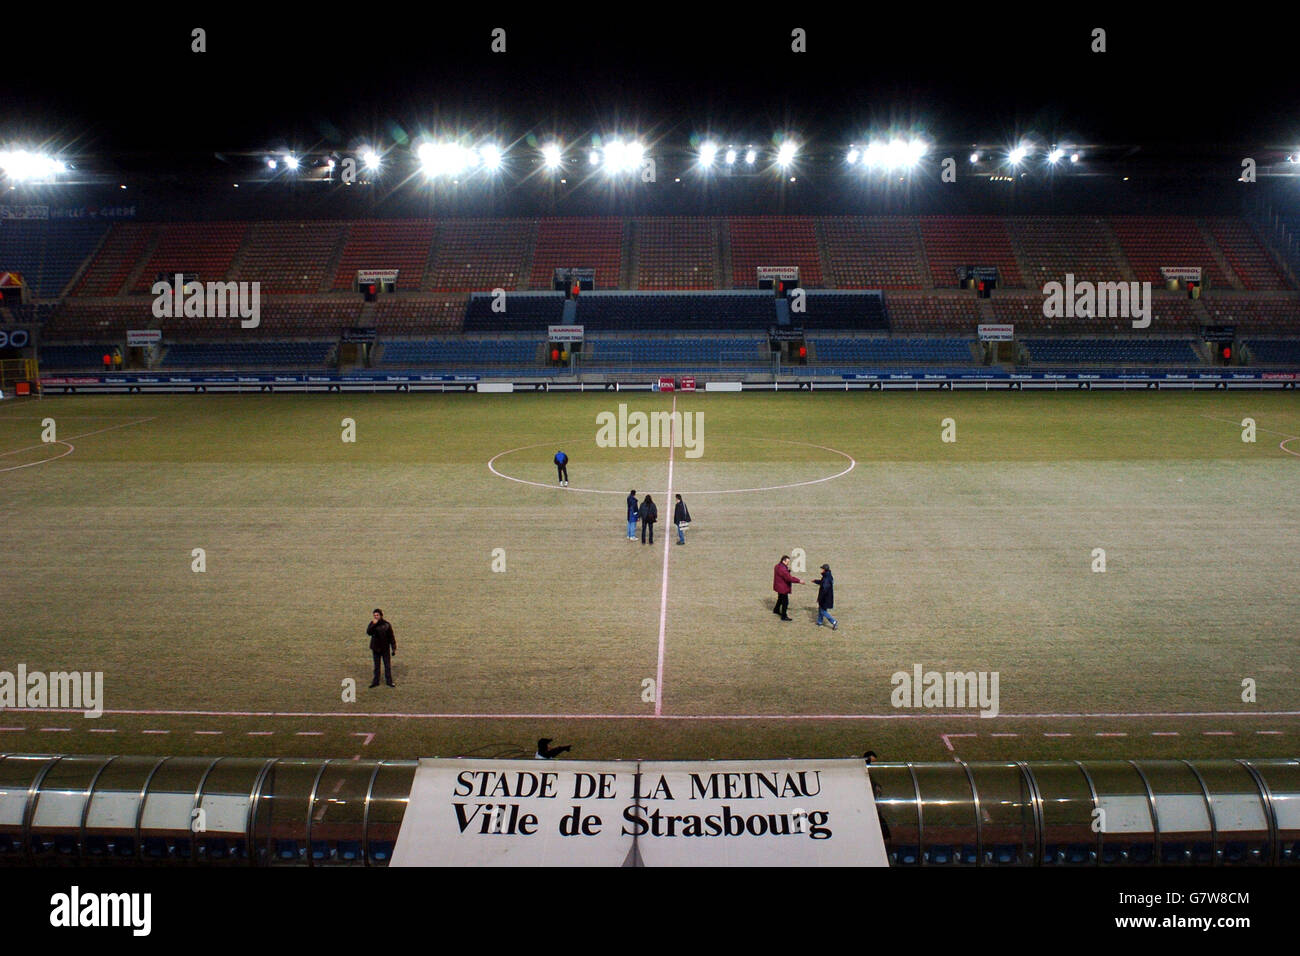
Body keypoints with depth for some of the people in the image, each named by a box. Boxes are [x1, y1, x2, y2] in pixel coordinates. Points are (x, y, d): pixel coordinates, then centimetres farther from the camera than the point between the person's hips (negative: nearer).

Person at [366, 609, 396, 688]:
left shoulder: (387, 624, -5)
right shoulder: (372, 623, -2)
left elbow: (391, 637, -1)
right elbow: (368, 632, -19)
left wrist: (394, 648, -2)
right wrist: (374, 625, -31)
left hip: (385, 648, -1)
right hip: (376, 648, 1)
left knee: (388, 665, 5)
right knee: (376, 666, 10)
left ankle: (389, 681, 16)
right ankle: (376, 681, 19)